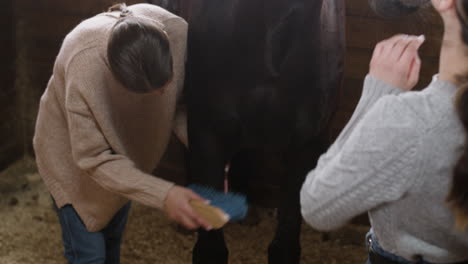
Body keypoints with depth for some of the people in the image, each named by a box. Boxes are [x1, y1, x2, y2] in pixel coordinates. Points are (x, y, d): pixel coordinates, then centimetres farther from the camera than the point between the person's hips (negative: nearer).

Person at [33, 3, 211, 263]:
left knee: (113, 242, 20)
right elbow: (94, 158, -32)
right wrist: (163, 194, -42)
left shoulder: (177, 30, -31)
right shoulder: (84, 70, -42)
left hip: (126, 140, 4)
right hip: (73, 148, -4)